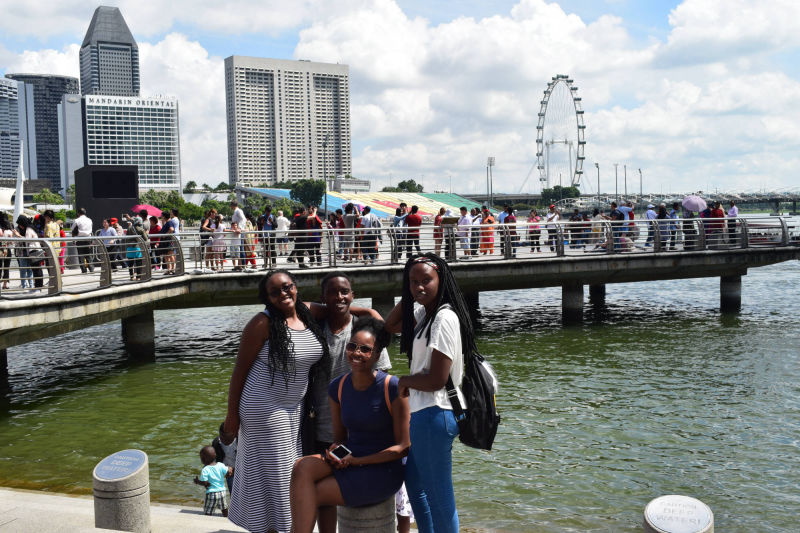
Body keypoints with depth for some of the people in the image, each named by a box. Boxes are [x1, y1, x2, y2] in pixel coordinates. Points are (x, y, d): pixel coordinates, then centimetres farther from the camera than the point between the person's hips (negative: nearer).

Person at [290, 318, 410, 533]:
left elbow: (404, 447, -10)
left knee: (307, 496, -20)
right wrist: (334, 451, -10)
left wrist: (357, 460, -15)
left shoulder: (393, 388, -13)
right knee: (302, 467, -25)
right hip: (349, 463, 5)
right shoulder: (337, 387, 4)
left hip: (383, 470, -5)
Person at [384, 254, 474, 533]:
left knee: (439, 497, 2)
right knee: (414, 485, 25)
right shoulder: (424, 314, 8)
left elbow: (436, 380, -23)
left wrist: (404, 381, -4)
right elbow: (390, 325, 21)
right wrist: (409, 297, 8)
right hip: (421, 414, 10)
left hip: (434, 415, -10)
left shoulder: (444, 319, -19)